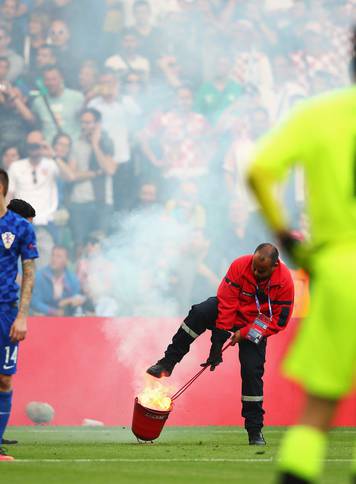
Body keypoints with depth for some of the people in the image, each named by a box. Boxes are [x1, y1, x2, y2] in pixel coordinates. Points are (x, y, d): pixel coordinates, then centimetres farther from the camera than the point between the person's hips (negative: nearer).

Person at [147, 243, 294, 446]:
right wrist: (219, 338, -25)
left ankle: (255, 429, 2)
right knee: (199, 313, -30)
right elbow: (226, 303, -22)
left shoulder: (284, 282, -24)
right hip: (233, 312, 0)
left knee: (252, 372, -10)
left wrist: (245, 333, -20)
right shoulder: (239, 266, -25)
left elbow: (279, 321, -17)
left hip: (256, 326, 0)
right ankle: (168, 362, -25)